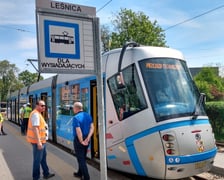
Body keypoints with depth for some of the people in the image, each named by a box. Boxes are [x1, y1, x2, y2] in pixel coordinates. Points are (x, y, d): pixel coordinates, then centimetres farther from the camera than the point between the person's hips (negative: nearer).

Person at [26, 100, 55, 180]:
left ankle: (46, 174, 35)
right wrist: (38, 142, -29)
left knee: (43, 156, 21)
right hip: (38, 140, -11)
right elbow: (35, 128, -27)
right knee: (37, 159, 1)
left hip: (41, 140, 11)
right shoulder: (36, 114, -19)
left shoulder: (38, 114, 14)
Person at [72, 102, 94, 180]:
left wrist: (81, 141, -15)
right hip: (86, 139, 8)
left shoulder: (76, 118, -19)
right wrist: (87, 139, -8)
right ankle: (80, 173, 37)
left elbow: (78, 131, -25)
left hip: (79, 140, -7)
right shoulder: (88, 115, 3)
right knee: (83, 157, 21)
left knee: (81, 159, 2)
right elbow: (92, 128, -3)